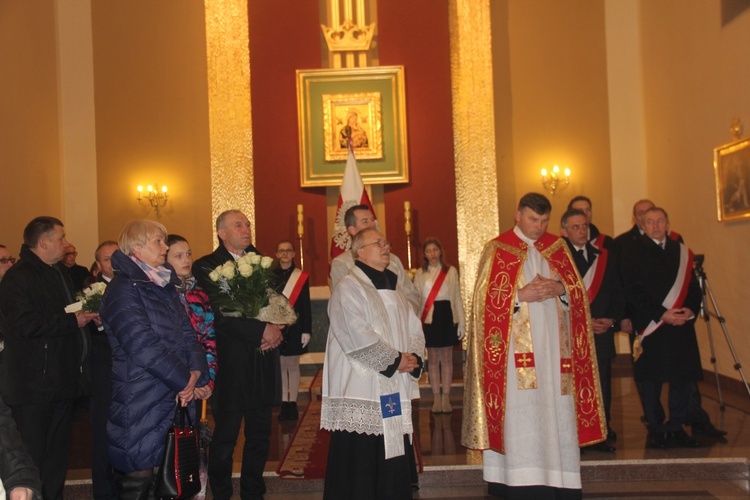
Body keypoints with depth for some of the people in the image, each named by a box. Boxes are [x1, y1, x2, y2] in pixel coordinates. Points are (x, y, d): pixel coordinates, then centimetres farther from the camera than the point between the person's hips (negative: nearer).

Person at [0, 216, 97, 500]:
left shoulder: (60, 274, 17)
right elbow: (26, 325, -24)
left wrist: (87, 315, 9)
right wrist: (72, 321, -16)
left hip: (62, 380, 9)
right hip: (34, 387, -9)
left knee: (58, 454, 17)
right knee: (32, 458, -2)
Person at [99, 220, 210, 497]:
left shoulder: (164, 285, 15)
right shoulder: (123, 289, -12)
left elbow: (186, 331, 11)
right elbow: (144, 346, -19)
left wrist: (195, 372, -7)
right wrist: (184, 380, -12)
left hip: (174, 397, 8)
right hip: (141, 402, -8)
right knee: (139, 480, 0)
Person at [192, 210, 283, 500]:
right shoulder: (206, 267, -4)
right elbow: (219, 315, -14)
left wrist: (275, 330, -10)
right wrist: (262, 330, -16)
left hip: (262, 363, 5)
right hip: (231, 364, -5)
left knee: (260, 434, 12)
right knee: (225, 437, 4)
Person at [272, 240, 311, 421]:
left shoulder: (301, 277, 1)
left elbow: (306, 307, 1)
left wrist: (306, 331, -4)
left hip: (294, 328, -1)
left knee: (293, 366, 6)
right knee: (280, 366, 5)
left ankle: (292, 403, 12)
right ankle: (284, 403, 11)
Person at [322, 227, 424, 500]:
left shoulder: (394, 289, 17)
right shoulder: (348, 289, -8)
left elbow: (415, 329, 14)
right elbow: (359, 338, -19)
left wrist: (413, 359, -6)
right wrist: (395, 360, -13)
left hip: (394, 392, 8)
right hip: (361, 395, -7)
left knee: (393, 464, 10)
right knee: (360, 473, -2)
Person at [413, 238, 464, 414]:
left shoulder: (451, 271, 3)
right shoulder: (420, 274, 4)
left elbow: (457, 298, 4)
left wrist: (461, 322, 1)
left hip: (447, 316, 0)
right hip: (429, 319, 0)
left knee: (446, 358, 4)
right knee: (433, 359, 5)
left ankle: (446, 397, 11)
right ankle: (436, 398, 12)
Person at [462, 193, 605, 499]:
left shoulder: (557, 247, 13)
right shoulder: (497, 250, 1)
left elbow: (578, 291, 11)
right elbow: (486, 298, -4)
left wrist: (559, 288, -9)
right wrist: (522, 295, -16)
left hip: (554, 345, 4)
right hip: (518, 347, -4)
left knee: (556, 412, 5)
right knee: (521, 414, -7)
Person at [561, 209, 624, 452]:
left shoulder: (603, 256, 15)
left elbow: (617, 292, 14)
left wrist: (612, 319, -2)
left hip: (602, 332, 5)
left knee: (602, 385, 7)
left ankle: (602, 433, 17)